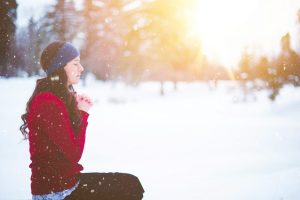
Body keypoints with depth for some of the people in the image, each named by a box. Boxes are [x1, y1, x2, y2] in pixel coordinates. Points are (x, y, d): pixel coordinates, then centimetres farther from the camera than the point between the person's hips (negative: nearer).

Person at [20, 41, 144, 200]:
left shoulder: (62, 97, 9)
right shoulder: (48, 103, -22)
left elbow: (72, 147, 8)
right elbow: (74, 154, -20)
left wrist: (81, 110, -3)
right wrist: (83, 114, -10)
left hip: (66, 179, 9)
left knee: (131, 184, 10)